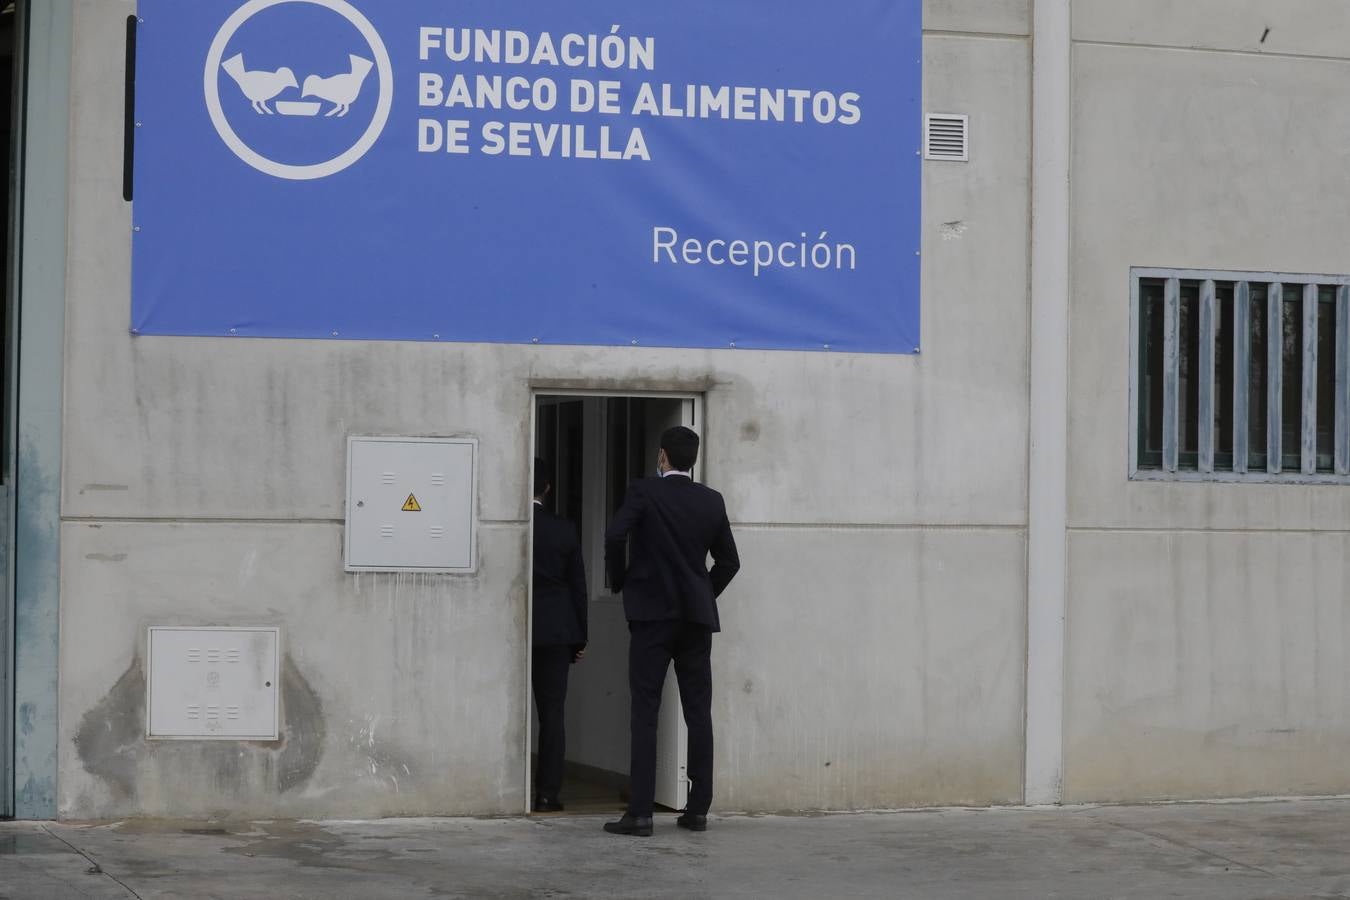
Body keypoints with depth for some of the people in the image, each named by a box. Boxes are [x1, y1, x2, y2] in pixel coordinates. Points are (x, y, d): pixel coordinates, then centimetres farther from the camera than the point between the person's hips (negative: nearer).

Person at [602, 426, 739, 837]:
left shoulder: (645, 492, -6)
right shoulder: (712, 501, 6)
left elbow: (615, 535, -19)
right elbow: (729, 560, 9)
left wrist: (619, 581, -3)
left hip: (652, 614, -3)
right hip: (697, 617, 3)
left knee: (645, 714, -4)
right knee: (699, 714, 8)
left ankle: (640, 813, -8)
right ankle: (698, 810, 8)